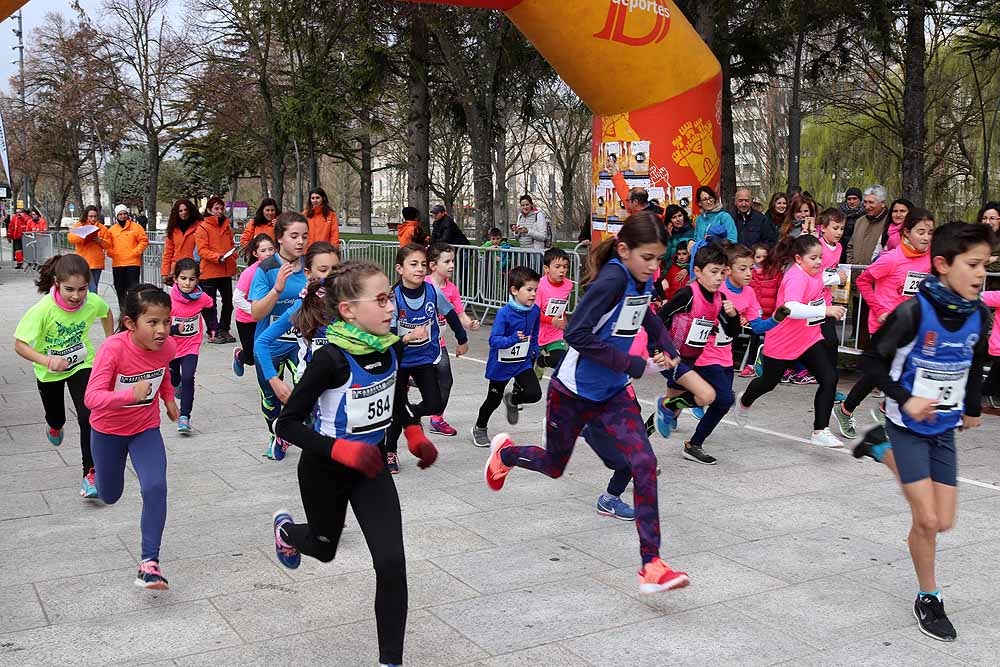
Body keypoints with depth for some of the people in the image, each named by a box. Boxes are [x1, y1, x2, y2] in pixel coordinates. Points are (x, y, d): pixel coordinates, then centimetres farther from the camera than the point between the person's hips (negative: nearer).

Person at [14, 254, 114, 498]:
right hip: (49, 372, 0)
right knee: (55, 416, 24)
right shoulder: (43, 309, -33)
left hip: (82, 366, 0)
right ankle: (55, 427, 63)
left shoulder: (93, 302, -24)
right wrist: (47, 361, -45)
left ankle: (90, 473, -9)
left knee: (88, 417, -18)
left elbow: (106, 313, 2)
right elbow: (20, 345, -30)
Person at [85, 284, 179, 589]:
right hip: (107, 430, -2)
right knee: (110, 496, 18)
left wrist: (169, 399, 5)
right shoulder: (113, 348, -31)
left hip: (146, 429, 2)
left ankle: (149, 562, -13)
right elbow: (91, 398, -40)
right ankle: (97, 477, 56)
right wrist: (131, 395, -53)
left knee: (155, 488, -21)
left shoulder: (168, 345, -17)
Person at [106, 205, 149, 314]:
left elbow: (144, 240, 0)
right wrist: (111, 253, -5)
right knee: (120, 288, 10)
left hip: (133, 263, -4)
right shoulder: (111, 229, 10)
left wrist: (136, 252, -10)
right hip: (117, 264, 4)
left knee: (133, 288, -8)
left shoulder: (135, 227, 2)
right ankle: (123, 311, 21)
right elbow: (108, 244, 12)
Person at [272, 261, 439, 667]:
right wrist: (341, 449, -35)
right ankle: (286, 529, 59)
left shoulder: (392, 348, -11)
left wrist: (414, 435, -3)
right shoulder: (332, 359, -29)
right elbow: (287, 423, -24)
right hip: (325, 470, -4)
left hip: (370, 466, 4)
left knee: (391, 562, -7)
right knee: (325, 548, 22)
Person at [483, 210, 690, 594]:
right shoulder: (612, 278, -25)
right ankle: (504, 452, 50)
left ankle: (651, 566, -10)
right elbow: (577, 333, -32)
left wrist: (666, 347, 7)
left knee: (644, 465, -13)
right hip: (574, 392, -6)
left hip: (614, 393, 6)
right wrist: (631, 365, -27)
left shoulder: (642, 281, -1)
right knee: (554, 467, 16)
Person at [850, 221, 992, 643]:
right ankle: (928, 598, 17)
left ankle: (880, 449, 31)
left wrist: (972, 409, 20)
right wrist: (906, 399, -23)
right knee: (926, 520, -7)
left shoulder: (979, 316, -5)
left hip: (944, 428, 6)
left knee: (944, 523, 9)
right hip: (909, 425, -6)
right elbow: (871, 360, -16)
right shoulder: (915, 311, -22)